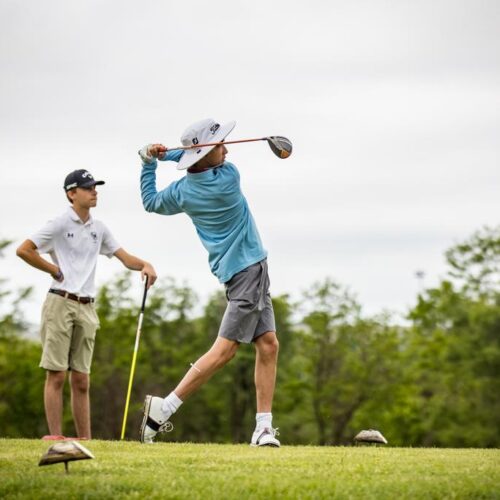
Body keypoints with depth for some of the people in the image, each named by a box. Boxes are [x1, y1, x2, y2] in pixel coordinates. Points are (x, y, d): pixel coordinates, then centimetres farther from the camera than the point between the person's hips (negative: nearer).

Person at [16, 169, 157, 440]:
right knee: (57, 375, -7)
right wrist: (55, 270, -5)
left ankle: (85, 440, 8)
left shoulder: (99, 229, 15)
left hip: (87, 308, 6)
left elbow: (125, 257, 15)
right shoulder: (60, 224, -3)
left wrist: (144, 265, -6)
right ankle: (55, 436, -7)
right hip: (61, 303, -6)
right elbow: (23, 250, -7)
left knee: (81, 381, 7)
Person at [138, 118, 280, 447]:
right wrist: (166, 155, 1)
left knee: (268, 345, 8)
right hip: (247, 269, -8)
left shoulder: (182, 191, 0)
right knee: (224, 350, -7)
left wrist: (149, 161, 15)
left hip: (248, 270, 8)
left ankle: (264, 426, 5)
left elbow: (151, 202, 18)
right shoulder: (228, 177, -17)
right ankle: (164, 407, -6)